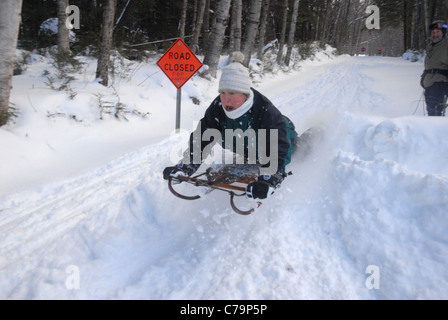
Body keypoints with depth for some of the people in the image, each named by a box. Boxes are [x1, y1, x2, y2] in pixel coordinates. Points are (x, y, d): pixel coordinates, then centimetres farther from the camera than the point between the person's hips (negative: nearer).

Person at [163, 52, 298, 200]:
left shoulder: (267, 113, -45)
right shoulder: (218, 108, -30)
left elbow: (278, 151, -53)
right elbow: (201, 139, -26)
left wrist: (267, 181, -69)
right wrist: (185, 167, -40)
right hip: (245, 154, 4)